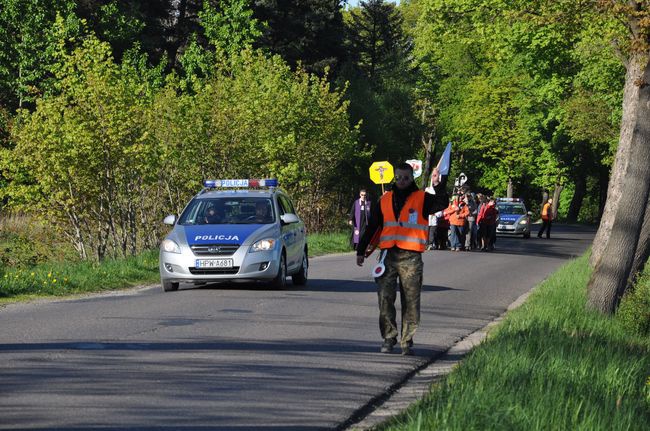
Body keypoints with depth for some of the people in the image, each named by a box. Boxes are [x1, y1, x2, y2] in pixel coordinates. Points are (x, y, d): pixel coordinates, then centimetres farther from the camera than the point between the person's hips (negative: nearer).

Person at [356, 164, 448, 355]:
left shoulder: (422, 199, 4)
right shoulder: (385, 200, 14)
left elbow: (441, 204, -14)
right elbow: (372, 227, 18)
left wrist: (438, 186, -31)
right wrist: (361, 251, 17)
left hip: (411, 258, -2)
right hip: (388, 255, 2)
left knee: (411, 302, 1)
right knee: (385, 299, -2)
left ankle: (407, 341, 8)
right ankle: (388, 338, 7)